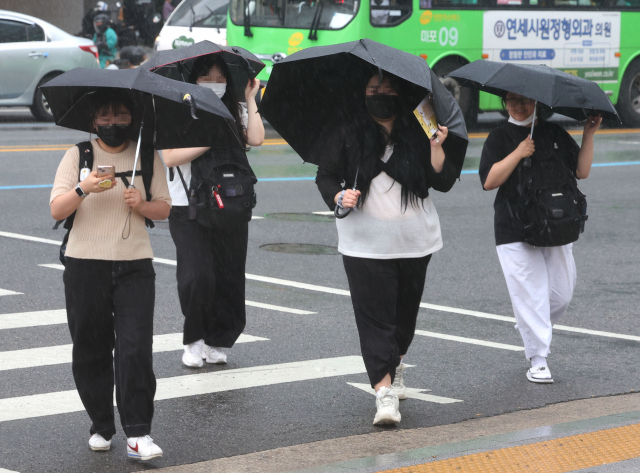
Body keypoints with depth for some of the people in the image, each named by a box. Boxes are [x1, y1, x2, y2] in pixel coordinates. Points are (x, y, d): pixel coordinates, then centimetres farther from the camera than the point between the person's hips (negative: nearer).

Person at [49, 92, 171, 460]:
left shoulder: (147, 157, 9)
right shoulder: (78, 156, 4)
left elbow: (164, 209, 11)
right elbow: (57, 210, -3)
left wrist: (142, 205, -10)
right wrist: (83, 189, -22)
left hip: (135, 267, 0)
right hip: (85, 265, 0)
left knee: (135, 349, -11)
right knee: (91, 350, 5)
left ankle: (139, 434, -11)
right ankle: (101, 426, 18)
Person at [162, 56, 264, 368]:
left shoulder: (235, 114, 11)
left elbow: (256, 139, -6)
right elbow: (170, 157, -10)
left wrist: (250, 100, 0)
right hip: (189, 210, -4)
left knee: (228, 277, 4)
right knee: (197, 276, -14)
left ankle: (217, 342, 18)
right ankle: (193, 340, 4)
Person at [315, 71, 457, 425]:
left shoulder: (417, 132, 1)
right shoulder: (346, 133, -1)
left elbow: (444, 183, -2)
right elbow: (325, 175, 4)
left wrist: (436, 148, -17)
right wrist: (339, 196, -15)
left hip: (414, 242, 2)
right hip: (365, 246, -2)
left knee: (406, 310, 15)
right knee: (374, 315, -10)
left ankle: (395, 364, 42)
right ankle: (384, 391, -13)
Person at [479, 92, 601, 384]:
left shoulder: (555, 133, 11)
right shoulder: (500, 138, 0)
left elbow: (582, 171, 8)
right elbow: (488, 181, -11)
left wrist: (588, 135, -1)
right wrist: (518, 154, -19)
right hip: (516, 233, -4)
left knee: (562, 293, 7)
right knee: (530, 294, -8)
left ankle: (529, 328, 34)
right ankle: (538, 361, -1)